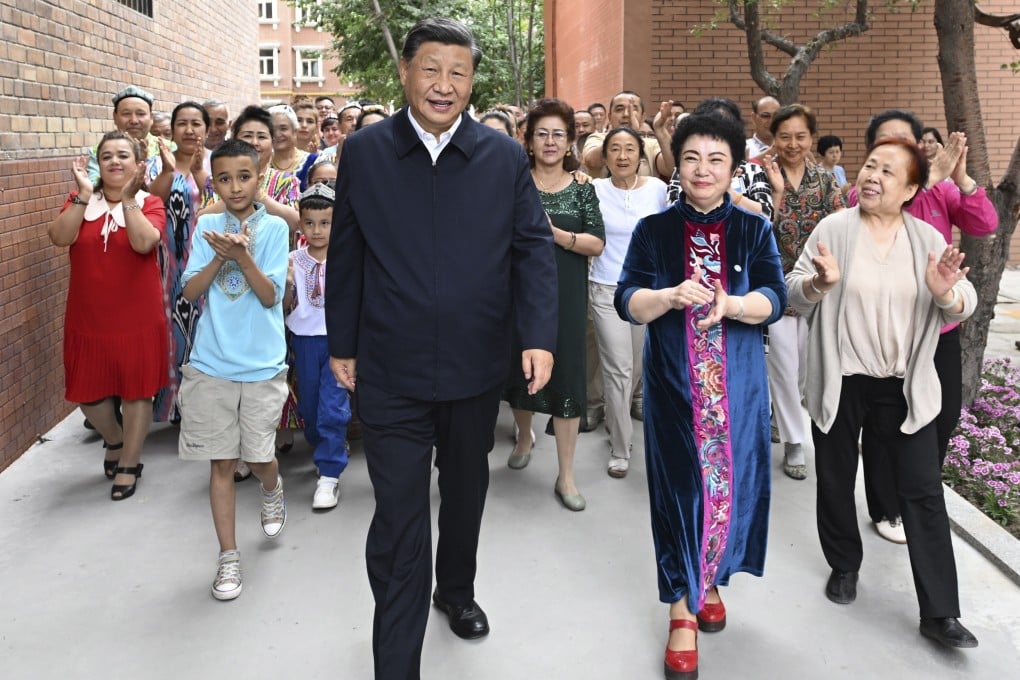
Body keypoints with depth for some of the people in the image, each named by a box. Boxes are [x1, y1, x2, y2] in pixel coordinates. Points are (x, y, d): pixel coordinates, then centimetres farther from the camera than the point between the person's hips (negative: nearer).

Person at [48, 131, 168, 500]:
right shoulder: (80, 202, 2)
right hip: (87, 318, 3)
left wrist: (128, 197, -27)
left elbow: (144, 242, -25)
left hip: (137, 318, -3)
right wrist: (83, 194, -21)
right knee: (87, 391, 12)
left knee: (136, 391, 7)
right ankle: (114, 440, 41)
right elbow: (60, 237, -17)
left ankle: (130, 463, 24)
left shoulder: (150, 204, -5)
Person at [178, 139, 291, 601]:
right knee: (221, 461, 5)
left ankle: (272, 491, 43)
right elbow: (190, 292, -4)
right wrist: (220, 257, -18)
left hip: (263, 364, -1)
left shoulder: (274, 227, -3)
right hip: (211, 363, 2)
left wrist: (241, 254, -24)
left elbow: (270, 295, -11)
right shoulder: (207, 227, 3)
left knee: (259, 455, 6)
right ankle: (228, 556, 17)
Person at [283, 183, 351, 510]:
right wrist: (287, 285, -16)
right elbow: (286, 308, 2)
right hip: (305, 339, 3)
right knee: (309, 405, 14)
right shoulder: (294, 261, 0)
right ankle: (327, 449, 39)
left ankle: (329, 474, 1)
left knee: (333, 406, -8)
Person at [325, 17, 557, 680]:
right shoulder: (364, 152, -2)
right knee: (398, 519, 0)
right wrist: (342, 344, 6)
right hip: (391, 370, -2)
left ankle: (456, 589, 49)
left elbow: (534, 246, 0)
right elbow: (346, 255, 3)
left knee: (466, 490, 22)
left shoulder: (504, 155, -1)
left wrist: (540, 334, -11)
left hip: (477, 365, 2)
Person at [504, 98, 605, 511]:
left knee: (566, 375, 0)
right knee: (520, 368, 13)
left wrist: (557, 234, -18)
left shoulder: (582, 188, 2)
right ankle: (525, 436, 44)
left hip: (565, 293, 0)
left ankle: (566, 475, 9)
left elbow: (597, 244, -4)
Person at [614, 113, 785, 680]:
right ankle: (682, 609, 14)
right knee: (680, 488, 1)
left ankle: (710, 581, 33)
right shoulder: (654, 231, 2)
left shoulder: (754, 230, 4)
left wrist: (729, 304, -27)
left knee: (731, 483, 7)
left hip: (739, 385, 1)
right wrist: (671, 296, -25)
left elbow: (775, 298, -7)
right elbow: (627, 301, -5)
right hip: (674, 385, -1)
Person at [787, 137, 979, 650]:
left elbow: (963, 307, -1)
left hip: (905, 385, 1)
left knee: (923, 491, 1)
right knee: (836, 482, 13)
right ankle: (844, 566, 37)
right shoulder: (832, 229, -4)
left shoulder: (928, 238, 1)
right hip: (840, 382, -1)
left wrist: (947, 293, -24)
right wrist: (818, 282, -28)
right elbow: (793, 295, -6)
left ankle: (940, 612, 9)